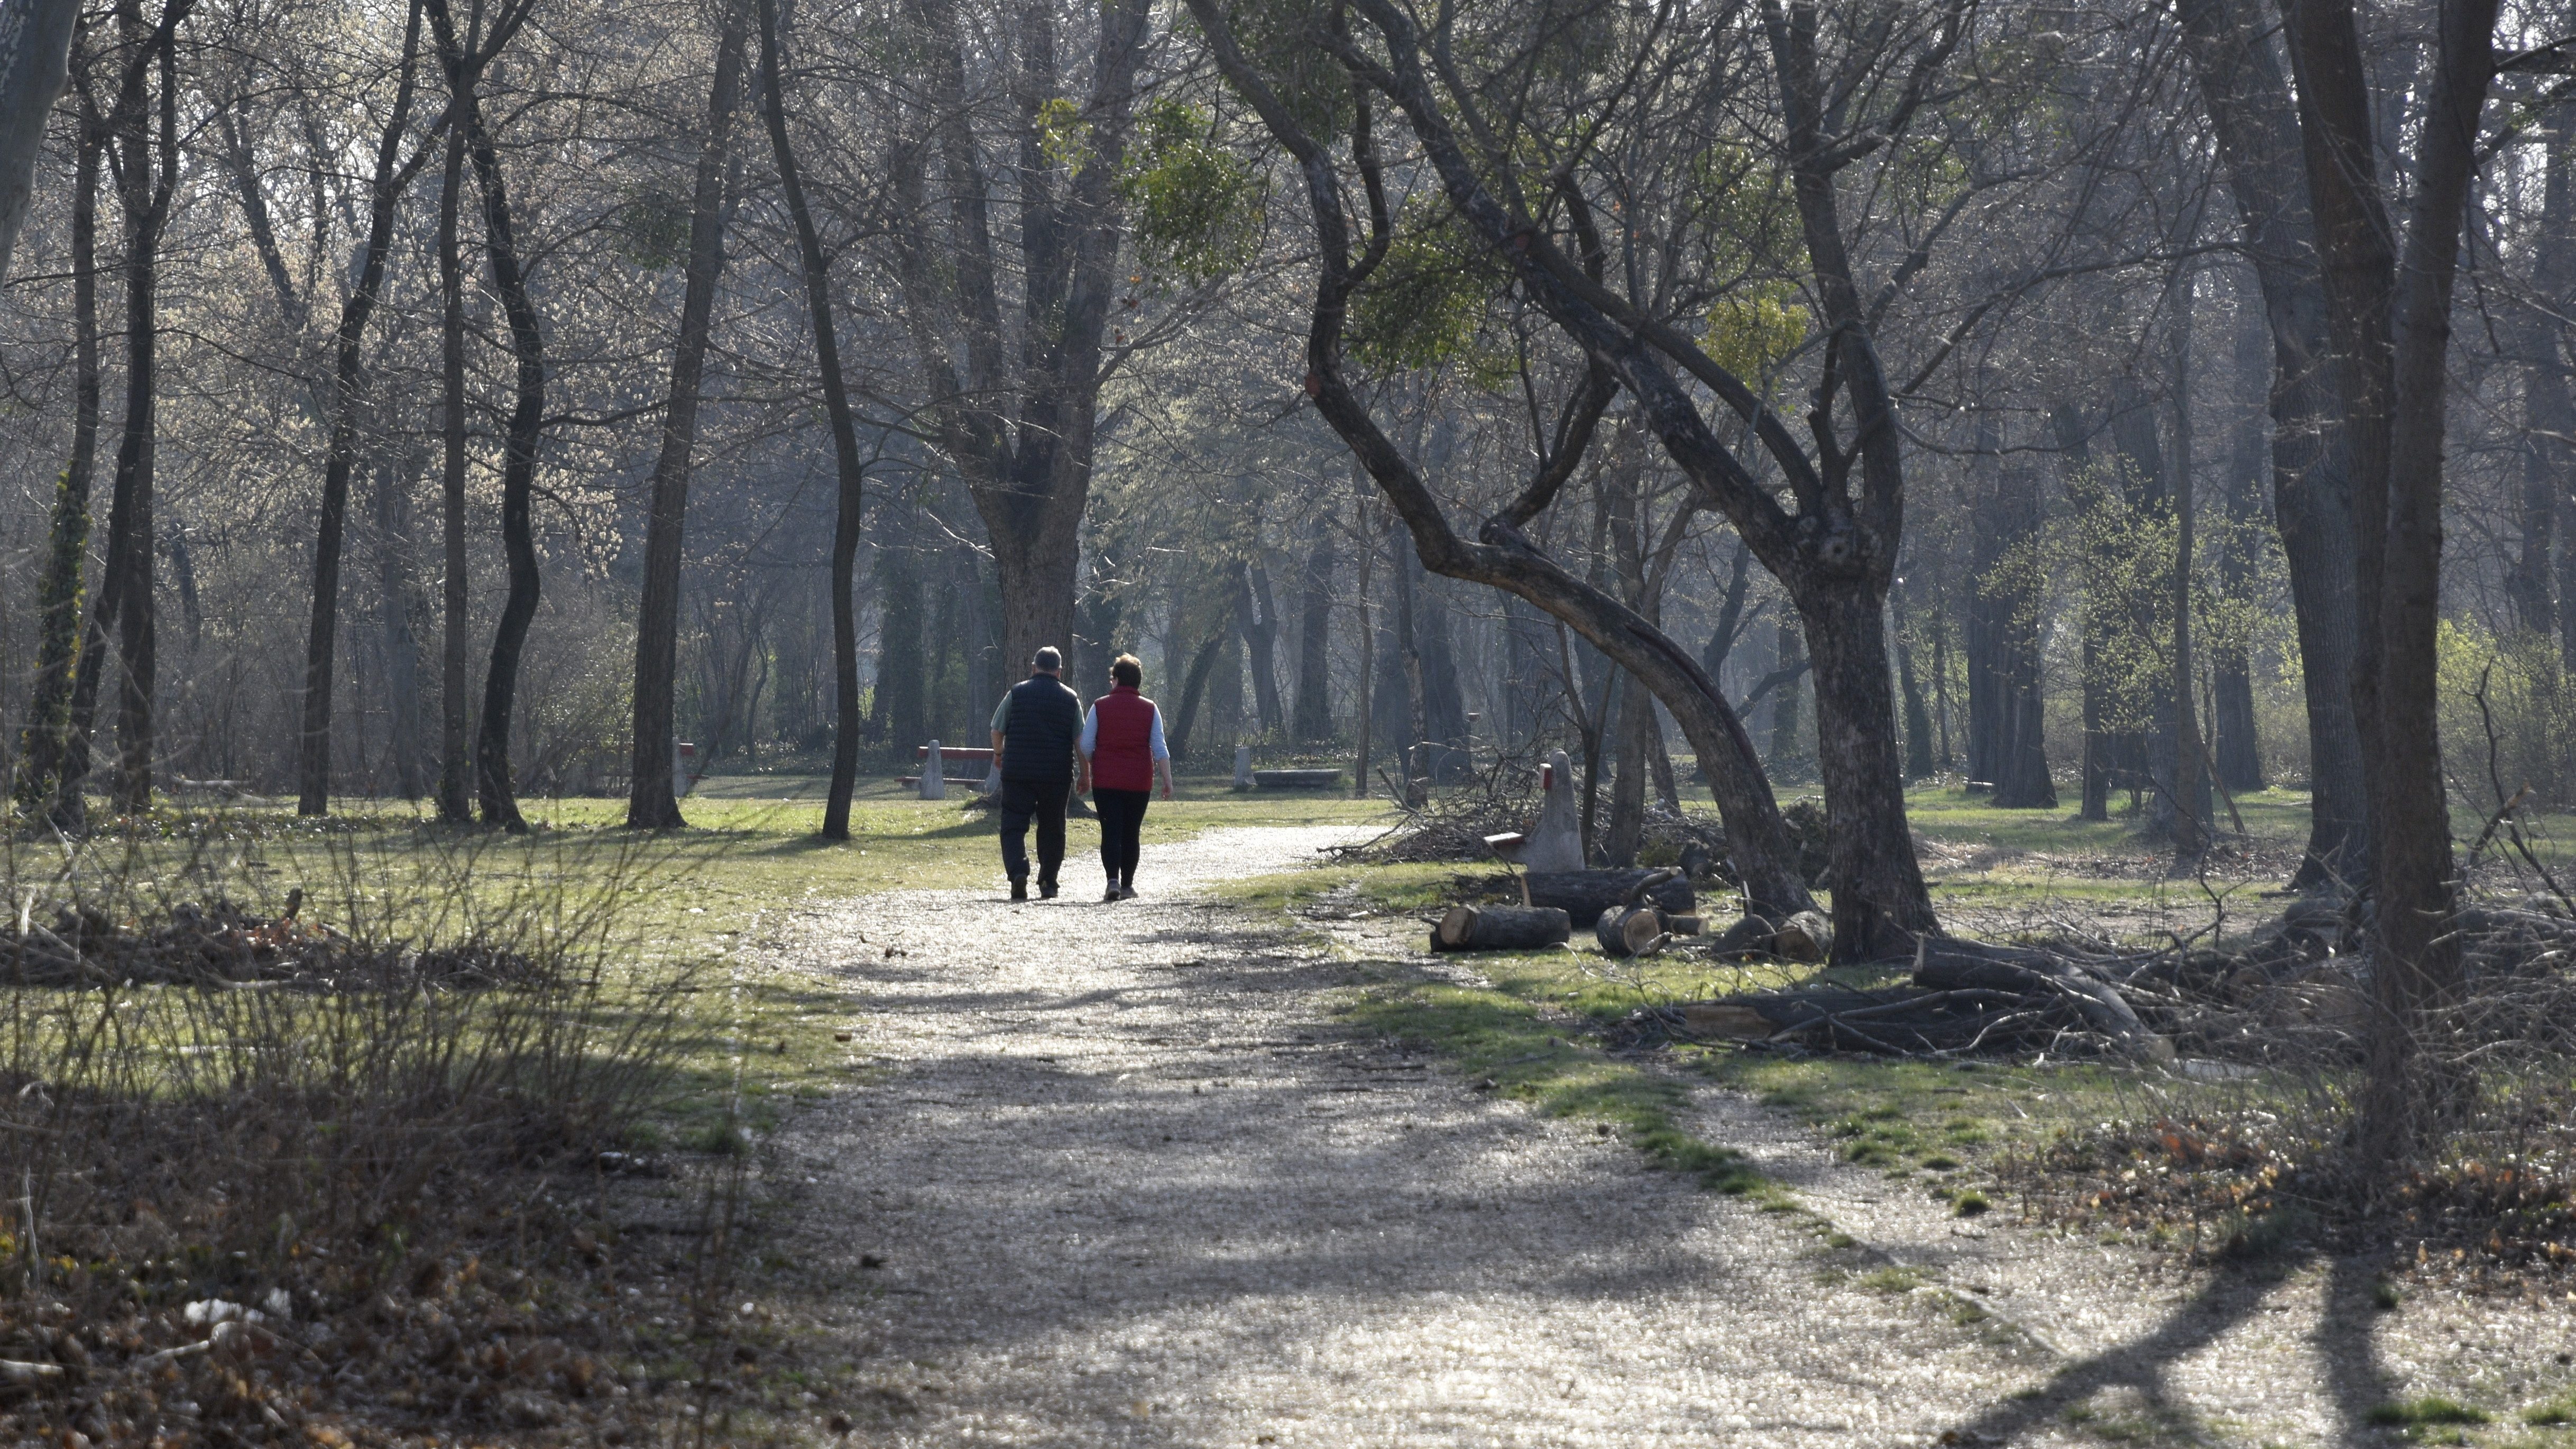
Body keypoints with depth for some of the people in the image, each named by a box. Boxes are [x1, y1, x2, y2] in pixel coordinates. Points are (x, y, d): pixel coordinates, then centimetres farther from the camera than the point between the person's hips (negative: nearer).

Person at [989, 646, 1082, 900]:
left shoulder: (1017, 693, 1)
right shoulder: (1070, 699, 4)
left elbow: (997, 729, 6)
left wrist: (998, 753, 26)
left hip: (1018, 772, -1)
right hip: (1057, 774, 1)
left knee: (1014, 824, 0)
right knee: (1052, 828, 12)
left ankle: (1018, 871, -22)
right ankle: (1048, 884, 14)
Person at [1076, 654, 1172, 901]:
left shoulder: (1100, 707, 0)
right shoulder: (1149, 709, 2)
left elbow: (1086, 746, 1)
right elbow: (1160, 749, -1)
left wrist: (1085, 776, 14)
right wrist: (1167, 781, 2)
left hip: (1106, 781, -1)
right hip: (1139, 782, 1)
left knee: (1111, 832, -2)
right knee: (1131, 834, 10)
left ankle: (1113, 880, -19)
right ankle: (1127, 885, 12)